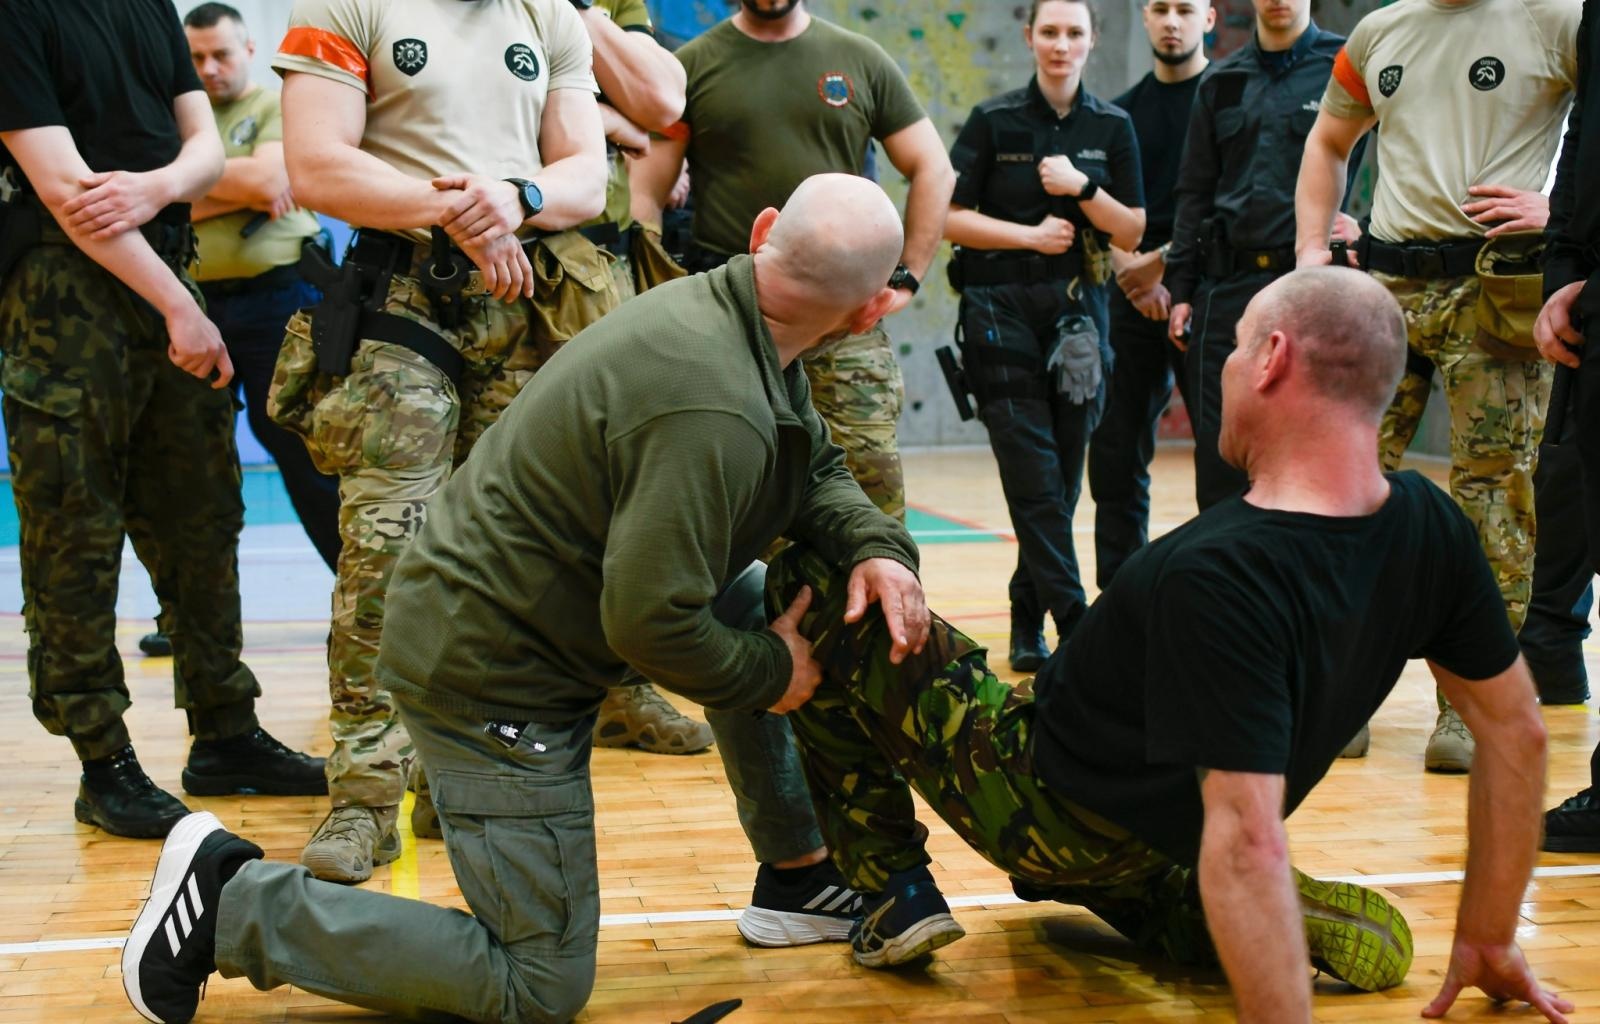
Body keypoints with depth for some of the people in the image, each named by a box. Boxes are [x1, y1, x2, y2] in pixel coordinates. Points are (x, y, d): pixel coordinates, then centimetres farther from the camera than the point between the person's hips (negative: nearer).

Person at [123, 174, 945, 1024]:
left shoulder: (720, 309, 0)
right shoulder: (712, 410, -30)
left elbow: (815, 467, 14)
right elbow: (652, 623, -29)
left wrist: (875, 546, -6)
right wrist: (770, 675, -10)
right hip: (489, 673, -10)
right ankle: (237, 903, 1)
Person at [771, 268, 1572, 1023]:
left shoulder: (1220, 577, -37)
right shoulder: (1426, 523, -14)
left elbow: (1248, 841, -42)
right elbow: (1515, 727, -4)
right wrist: (1487, 940, 6)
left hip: (1045, 805, -7)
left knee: (811, 579, -2)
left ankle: (892, 888, 1)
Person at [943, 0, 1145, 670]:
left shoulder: (1112, 127, 8)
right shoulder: (993, 121, 2)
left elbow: (1132, 232, 6)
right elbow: (947, 217, -2)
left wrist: (1081, 188, -10)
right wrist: (1031, 234, -9)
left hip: (1079, 312, 3)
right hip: (1002, 312, -3)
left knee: (1064, 477, 5)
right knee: (1034, 478, -11)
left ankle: (1027, 623, 16)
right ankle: (1074, 622, -13)